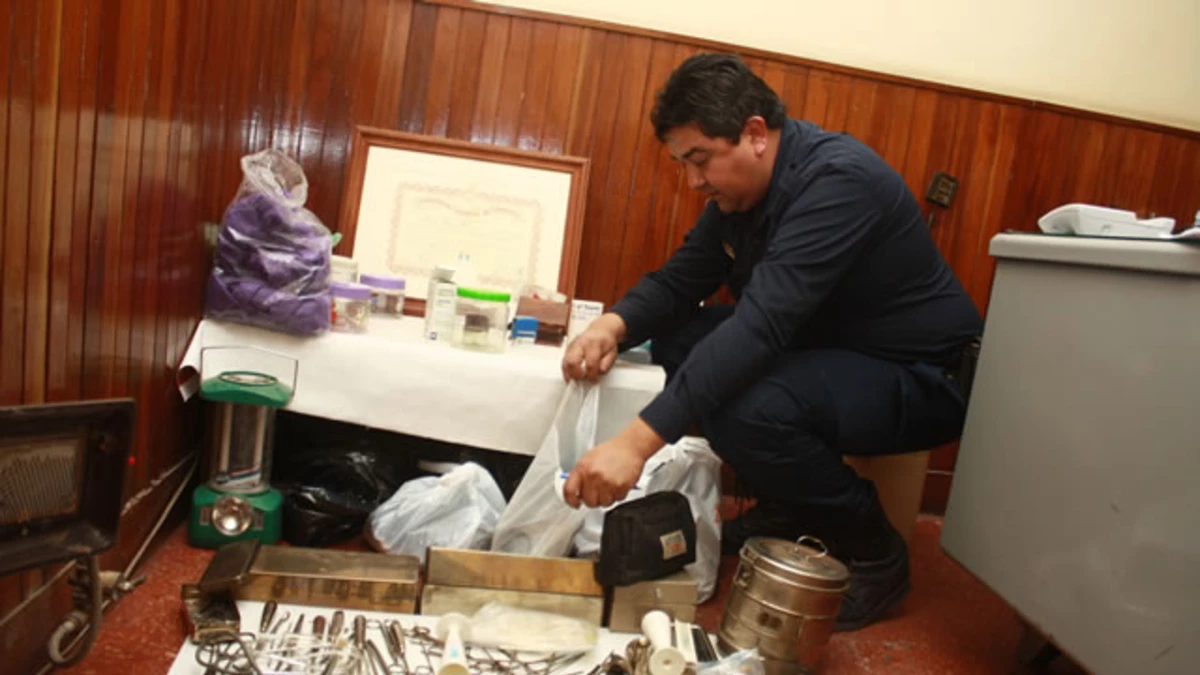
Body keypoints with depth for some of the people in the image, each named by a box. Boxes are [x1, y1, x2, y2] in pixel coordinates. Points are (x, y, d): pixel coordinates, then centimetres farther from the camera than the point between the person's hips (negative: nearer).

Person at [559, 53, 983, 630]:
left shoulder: (839, 180, -26)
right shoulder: (738, 190, 1)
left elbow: (762, 323, -37)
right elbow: (678, 279, 2)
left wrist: (637, 441, -43)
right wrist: (613, 326, -22)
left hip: (921, 379, -8)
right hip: (825, 350, 9)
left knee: (744, 407, -34)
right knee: (674, 338, -4)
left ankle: (873, 551, -6)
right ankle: (788, 508, 7)